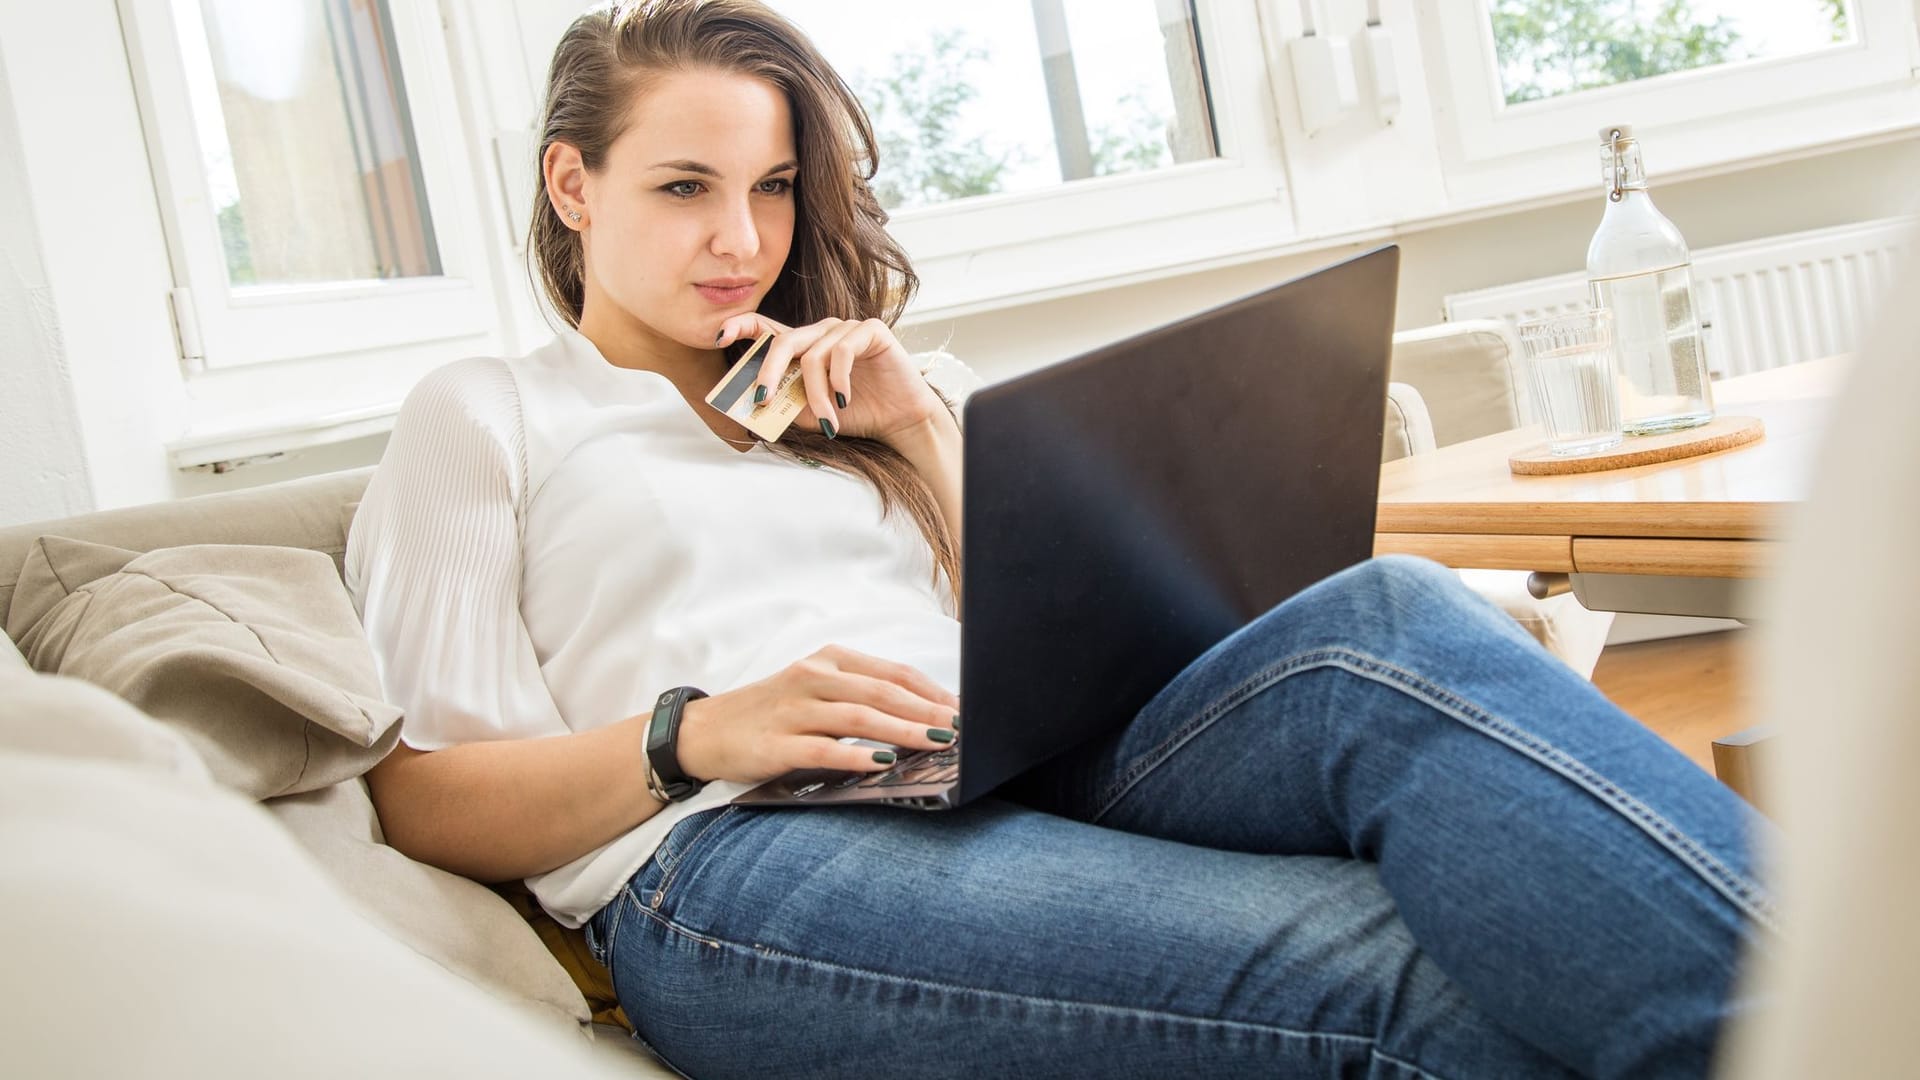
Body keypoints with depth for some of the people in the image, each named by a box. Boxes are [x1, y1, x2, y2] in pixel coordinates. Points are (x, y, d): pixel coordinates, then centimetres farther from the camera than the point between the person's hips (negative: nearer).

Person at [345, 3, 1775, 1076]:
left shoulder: (819, 389, 29)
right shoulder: (481, 412, 16)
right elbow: (427, 798, 5)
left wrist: (922, 426, 11)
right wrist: (693, 736, -12)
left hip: (1007, 786, 5)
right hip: (726, 859, -4)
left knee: (1385, 628, -28)